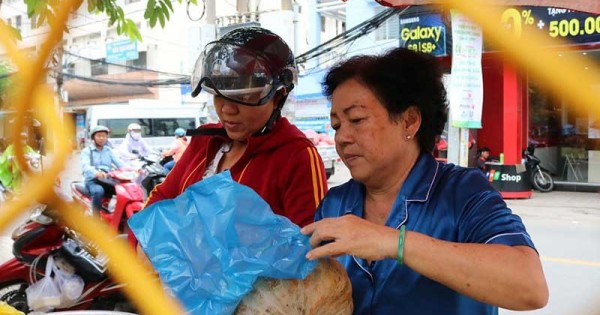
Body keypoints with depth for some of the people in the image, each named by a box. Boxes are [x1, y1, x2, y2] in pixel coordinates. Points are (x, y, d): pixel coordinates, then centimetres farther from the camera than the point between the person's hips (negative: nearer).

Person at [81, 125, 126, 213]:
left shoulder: (109, 151, 20)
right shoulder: (87, 151, 6)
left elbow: (119, 162, 4)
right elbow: (85, 166, -14)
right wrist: (96, 173, -38)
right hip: (92, 180, -3)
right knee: (98, 191, -37)